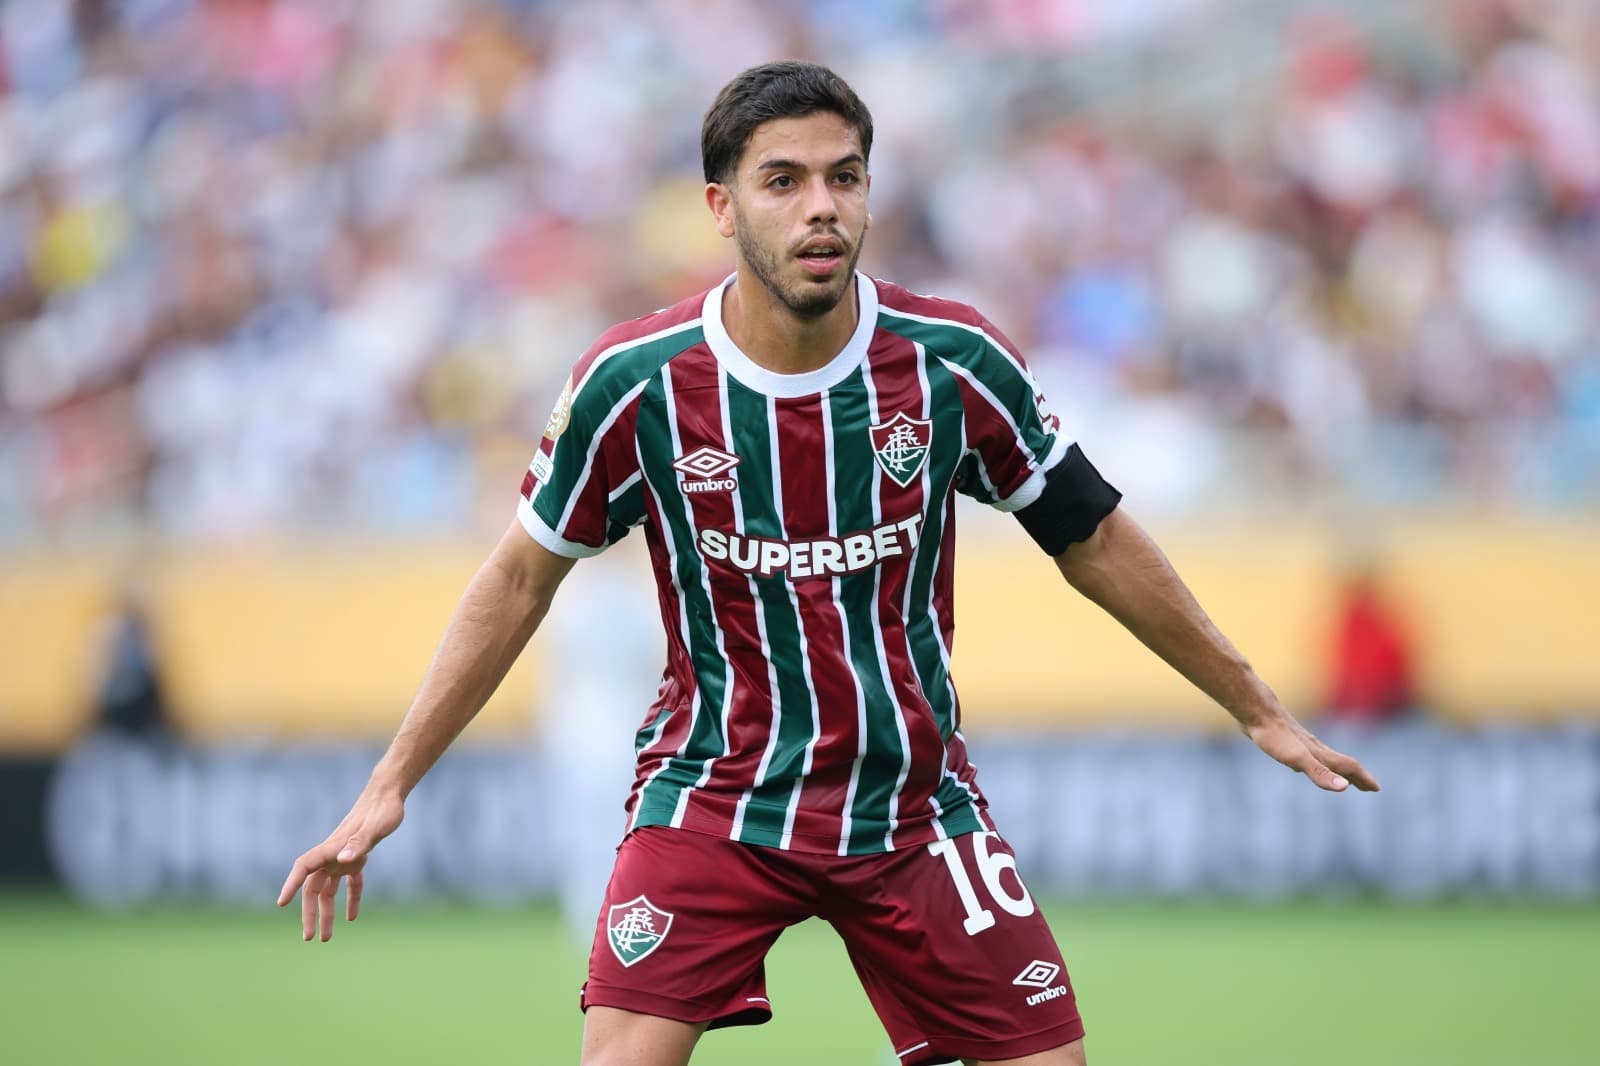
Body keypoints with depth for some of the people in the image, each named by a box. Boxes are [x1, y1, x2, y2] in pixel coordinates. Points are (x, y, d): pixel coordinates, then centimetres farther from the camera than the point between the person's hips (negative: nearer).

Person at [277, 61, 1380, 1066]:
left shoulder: (954, 363, -8)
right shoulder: (636, 383, -12)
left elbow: (1095, 543, 6)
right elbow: (522, 579, 2)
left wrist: (1260, 711, 12)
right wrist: (391, 784, 1)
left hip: (913, 807, 2)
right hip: (713, 800, -2)